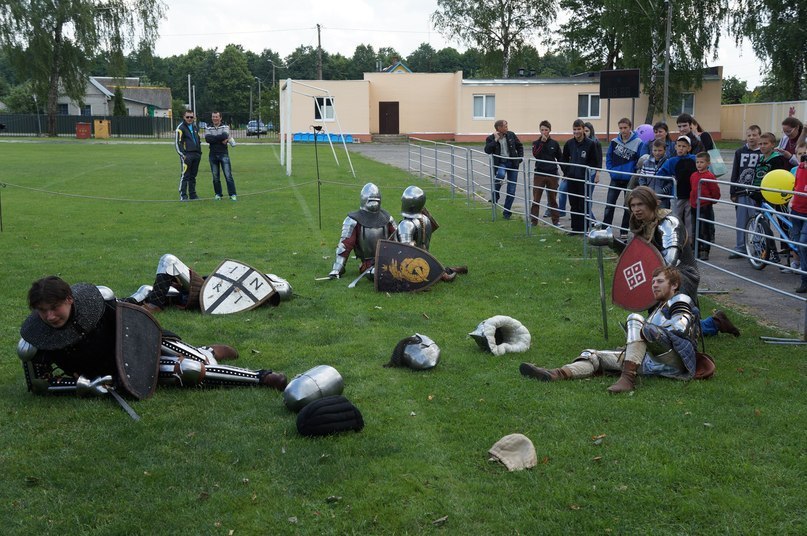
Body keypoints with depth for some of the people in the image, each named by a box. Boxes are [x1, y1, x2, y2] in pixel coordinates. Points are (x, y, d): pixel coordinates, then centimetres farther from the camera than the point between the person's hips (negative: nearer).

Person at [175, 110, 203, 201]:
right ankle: (183, 195, -7)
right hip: (187, 155, -7)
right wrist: (182, 154, -16)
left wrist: (199, 152, 18)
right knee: (185, 176, -9)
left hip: (196, 155, 7)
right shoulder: (181, 128, -5)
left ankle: (192, 194, 16)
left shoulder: (195, 127, 18)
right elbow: (177, 143, -9)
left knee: (193, 176, 11)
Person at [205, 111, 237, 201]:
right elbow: (207, 139, -10)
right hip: (213, 155, 2)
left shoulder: (225, 127, 5)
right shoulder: (208, 129, 10)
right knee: (215, 177, 6)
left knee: (228, 175, -7)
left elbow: (225, 136, -17)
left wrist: (213, 138, -13)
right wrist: (220, 139, -14)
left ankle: (232, 194, -6)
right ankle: (218, 194, 15)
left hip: (224, 154, -2)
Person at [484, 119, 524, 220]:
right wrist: (496, 140, -19)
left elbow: (520, 146, 17)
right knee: (501, 174, -38)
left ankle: (507, 212, 16)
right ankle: (494, 195, -11)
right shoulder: (491, 138, -3)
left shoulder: (511, 135, 5)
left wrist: (519, 159, 7)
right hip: (500, 163, -3)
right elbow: (487, 150, -19)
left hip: (512, 163, 3)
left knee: (511, 190, 2)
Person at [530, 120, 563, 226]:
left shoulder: (554, 144, 5)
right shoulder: (536, 143, 3)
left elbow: (560, 158, 12)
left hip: (552, 175, 1)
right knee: (536, 199, 0)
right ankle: (533, 220, 5)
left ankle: (555, 220, 16)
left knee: (552, 199, 8)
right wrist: (542, 142, -17)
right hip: (539, 174, -1)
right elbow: (535, 154, -16)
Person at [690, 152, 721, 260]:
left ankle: (705, 251, 6)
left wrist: (711, 202, 1)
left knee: (706, 230, 0)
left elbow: (716, 192, -9)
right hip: (694, 207, 7)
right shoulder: (693, 176, 7)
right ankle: (696, 250, 21)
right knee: (695, 230, 12)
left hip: (706, 208, -7)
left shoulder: (710, 176, -12)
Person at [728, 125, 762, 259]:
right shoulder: (740, 152, 9)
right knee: (741, 222, 6)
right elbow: (734, 173, 11)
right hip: (741, 193, 3)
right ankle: (740, 248, 14)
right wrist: (732, 192, 7)